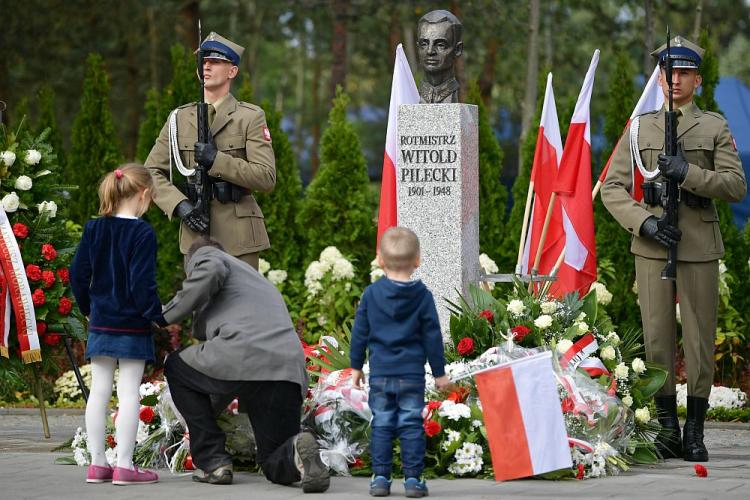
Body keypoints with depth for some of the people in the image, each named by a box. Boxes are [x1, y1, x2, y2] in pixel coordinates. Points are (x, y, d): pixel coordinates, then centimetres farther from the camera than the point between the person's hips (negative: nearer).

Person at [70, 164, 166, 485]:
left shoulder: (93, 229, 3)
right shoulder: (142, 233, -14)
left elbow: (77, 274, 6)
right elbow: (142, 283, -18)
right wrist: (159, 317, -7)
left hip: (100, 323, 5)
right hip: (132, 326, -5)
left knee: (99, 392, 9)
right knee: (129, 393, -2)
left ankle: (97, 464, 12)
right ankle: (124, 466, -3)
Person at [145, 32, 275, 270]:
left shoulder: (251, 117, 0)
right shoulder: (180, 118, 11)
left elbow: (267, 178, -8)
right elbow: (152, 172, 10)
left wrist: (217, 160, -17)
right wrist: (180, 206, -7)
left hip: (238, 236, -3)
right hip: (195, 232, 3)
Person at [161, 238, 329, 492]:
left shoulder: (204, 255, 18)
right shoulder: (259, 281, 41)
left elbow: (211, 272, -9)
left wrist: (166, 315, 2)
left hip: (243, 354, -7)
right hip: (289, 371, 7)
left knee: (176, 368, 25)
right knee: (277, 466, 18)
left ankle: (213, 461, 15)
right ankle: (297, 452, -20)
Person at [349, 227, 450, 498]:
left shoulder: (371, 294, -1)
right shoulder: (422, 296, -4)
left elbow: (359, 332, 4)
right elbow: (432, 336, 0)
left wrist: (356, 366, 15)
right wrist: (439, 372, 7)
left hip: (380, 373, 1)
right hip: (412, 373, -1)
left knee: (381, 425, 7)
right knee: (411, 425, 3)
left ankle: (380, 477, 6)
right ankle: (413, 478, 2)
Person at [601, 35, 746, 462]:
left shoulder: (715, 127, 7)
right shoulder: (640, 129, 10)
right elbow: (613, 187, 5)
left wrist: (689, 173, -16)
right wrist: (644, 222, -10)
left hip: (699, 247, -1)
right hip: (652, 247, 1)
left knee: (700, 340, 0)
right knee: (658, 340, 1)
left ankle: (696, 432, 8)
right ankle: (668, 429, 10)